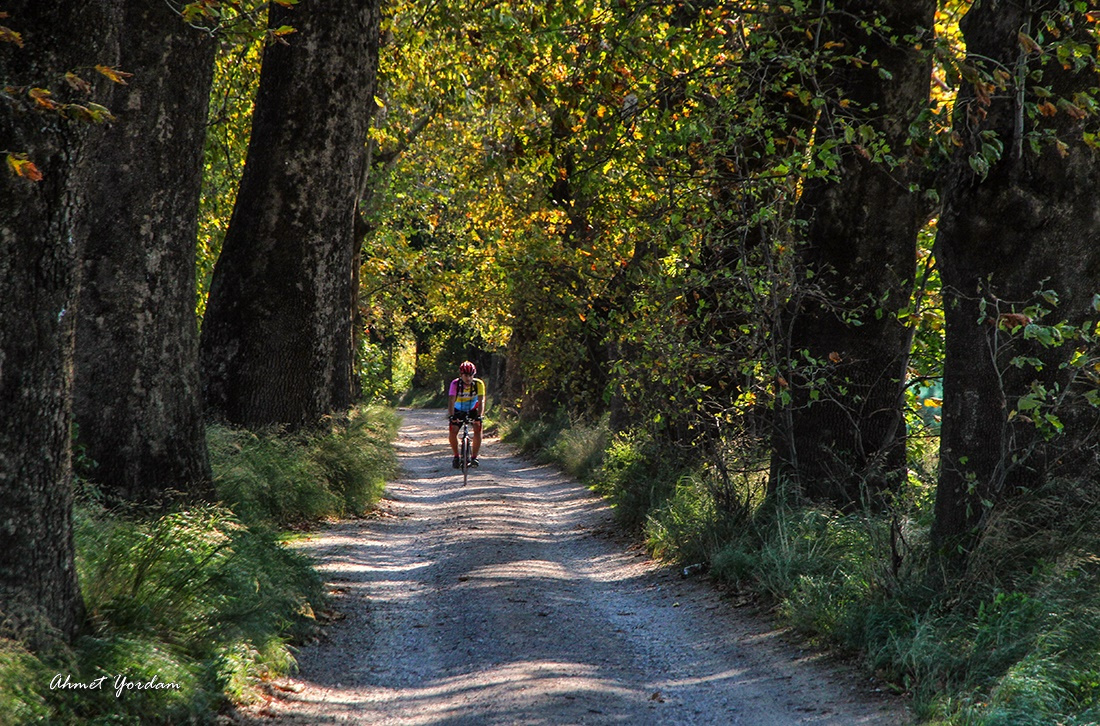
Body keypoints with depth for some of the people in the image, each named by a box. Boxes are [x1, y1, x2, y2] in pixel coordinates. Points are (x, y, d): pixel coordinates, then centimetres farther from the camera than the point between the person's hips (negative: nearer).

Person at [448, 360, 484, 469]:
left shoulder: (479, 384, -25)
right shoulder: (455, 384, -26)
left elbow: (481, 401, -29)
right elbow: (452, 401, -32)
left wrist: (479, 416, -43)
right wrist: (451, 416, -46)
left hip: (473, 410, 0)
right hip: (458, 410, 0)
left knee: (478, 430, -21)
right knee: (453, 432, -16)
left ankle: (474, 457, -10)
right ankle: (456, 457, 1)